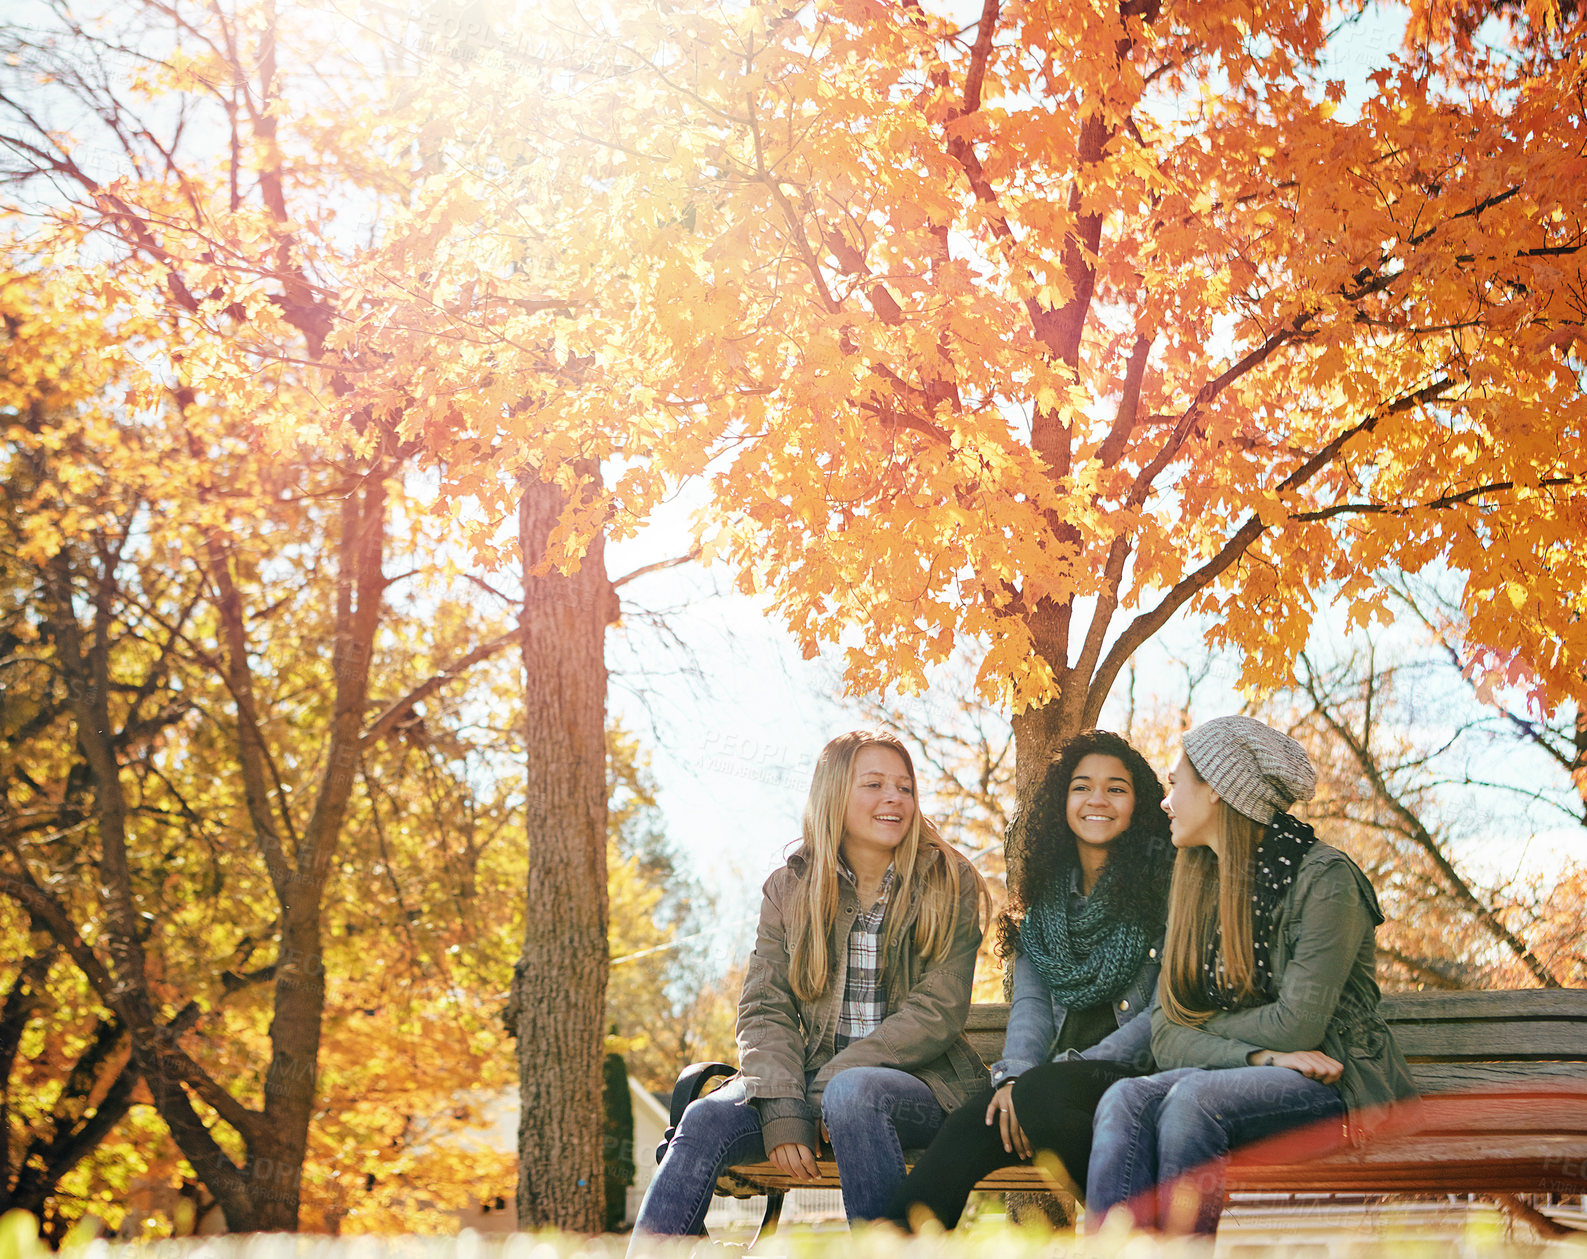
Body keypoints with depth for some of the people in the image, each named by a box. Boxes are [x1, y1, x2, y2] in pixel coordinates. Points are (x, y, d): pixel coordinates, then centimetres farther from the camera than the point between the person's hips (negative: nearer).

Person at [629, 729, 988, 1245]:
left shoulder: (949, 884, 2)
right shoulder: (789, 888, 8)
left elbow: (938, 1013, -7)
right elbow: (765, 1010, 1)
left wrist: (829, 1081, -16)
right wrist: (783, 1110, -18)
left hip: (919, 1080, -2)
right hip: (810, 1078, 3)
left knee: (850, 1092, -37)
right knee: (708, 1117, -25)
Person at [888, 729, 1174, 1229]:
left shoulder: (1167, 879, 0)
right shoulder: (1045, 892, 18)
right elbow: (1031, 1001, 12)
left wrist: (1053, 1074, -15)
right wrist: (1015, 1074, -11)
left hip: (1140, 1074, -4)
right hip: (1061, 1072, 4)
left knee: (1041, 1092, -35)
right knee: (981, 1117, -27)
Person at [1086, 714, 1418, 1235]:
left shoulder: (1323, 877, -7)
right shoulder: (1191, 888, 14)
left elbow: (1298, 1025, -15)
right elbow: (1167, 1037, 4)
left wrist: (1206, 1026, 1)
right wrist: (1260, 1055, -14)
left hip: (1336, 1085, -5)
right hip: (1247, 1077, 6)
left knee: (1195, 1098, -34)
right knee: (1126, 1100, -26)